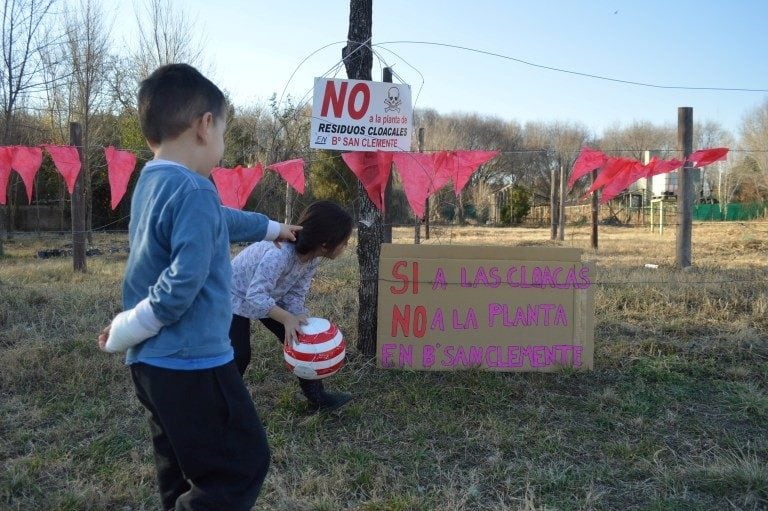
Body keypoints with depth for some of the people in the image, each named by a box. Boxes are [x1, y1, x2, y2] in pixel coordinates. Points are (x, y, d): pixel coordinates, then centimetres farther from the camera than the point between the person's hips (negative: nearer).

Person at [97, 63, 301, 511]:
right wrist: (122, 333, -9)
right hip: (191, 363, -10)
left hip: (153, 362, 10)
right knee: (243, 465, 3)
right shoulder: (194, 192, -21)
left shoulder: (151, 182, 10)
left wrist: (273, 229, 40)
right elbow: (182, 285, -26)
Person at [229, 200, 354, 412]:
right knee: (239, 356, -12)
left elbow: (296, 294, -12)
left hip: (271, 297, 7)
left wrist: (296, 320, -28)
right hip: (236, 297, -7)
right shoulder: (280, 253, -41)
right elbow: (255, 296, -42)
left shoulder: (313, 258, -15)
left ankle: (317, 397, 13)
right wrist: (288, 319, -48)